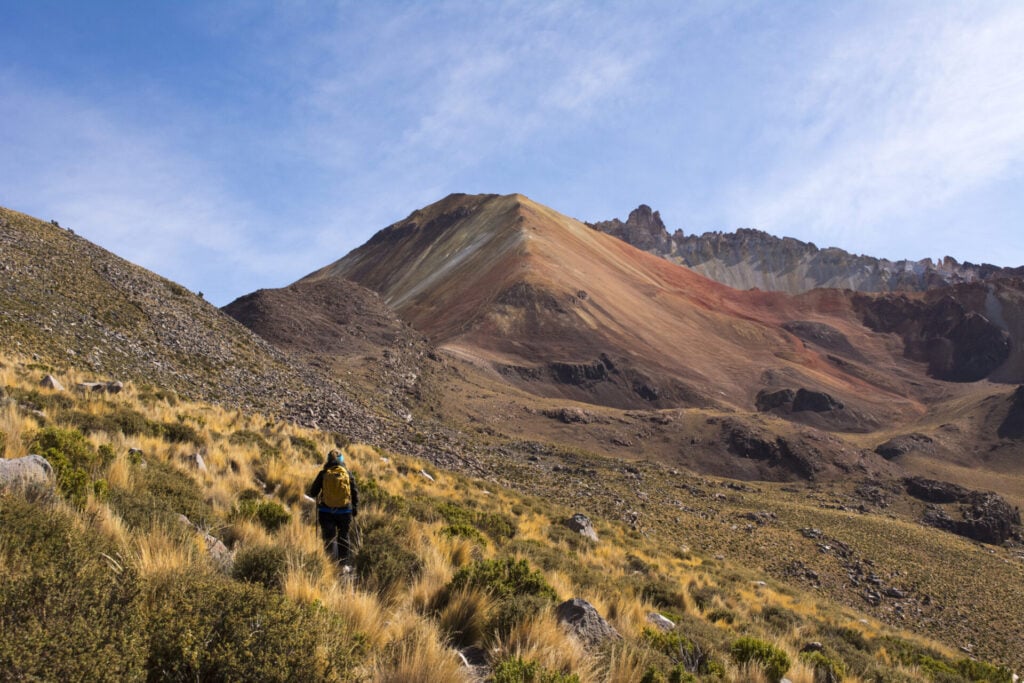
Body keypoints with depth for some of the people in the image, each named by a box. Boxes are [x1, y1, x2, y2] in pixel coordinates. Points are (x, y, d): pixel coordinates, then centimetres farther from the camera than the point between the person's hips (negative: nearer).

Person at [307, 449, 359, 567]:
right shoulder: (348, 474, -1)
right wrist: (355, 509, 16)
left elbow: (313, 492, 2)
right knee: (343, 537, 15)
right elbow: (355, 493, 4)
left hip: (326, 512, -1)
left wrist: (317, 497, 25)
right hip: (344, 512, 1)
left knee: (329, 537, 5)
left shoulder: (323, 474, -5)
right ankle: (344, 564, 18)